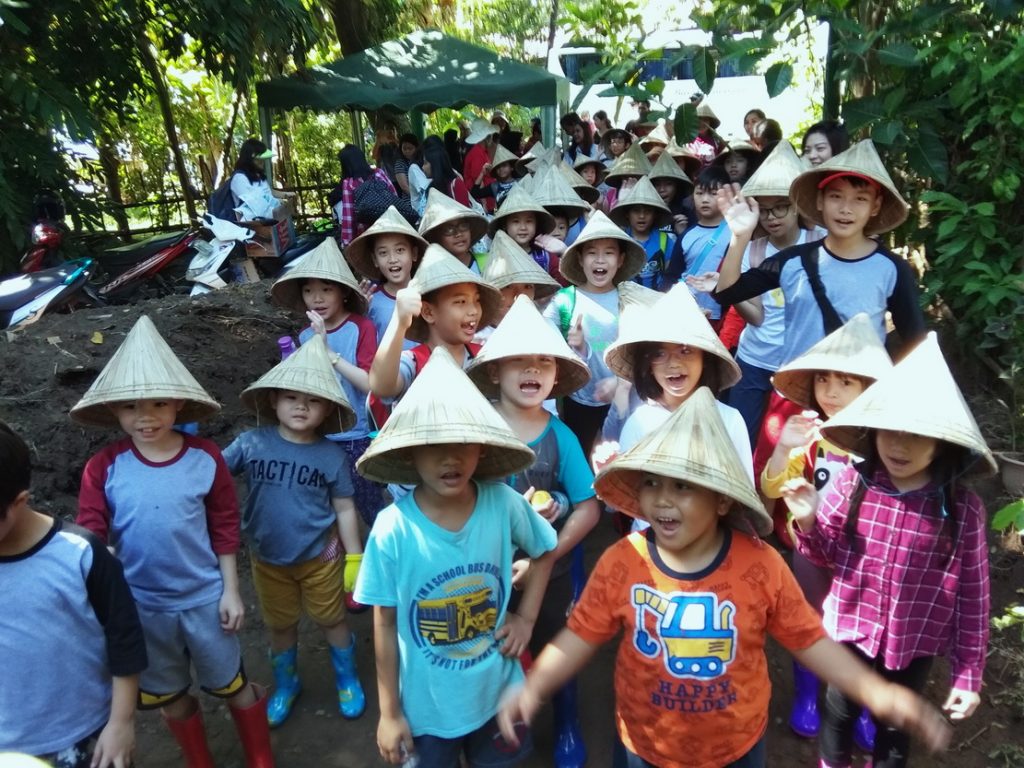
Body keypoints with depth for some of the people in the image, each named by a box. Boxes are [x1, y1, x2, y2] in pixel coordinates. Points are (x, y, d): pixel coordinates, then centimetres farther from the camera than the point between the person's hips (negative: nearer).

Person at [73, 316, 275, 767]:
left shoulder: (206, 458, -13)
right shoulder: (103, 469, -12)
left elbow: (224, 528, -6)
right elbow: (89, 538, -8)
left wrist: (231, 590, -4)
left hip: (204, 598, -1)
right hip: (141, 606, 2)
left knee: (234, 686, 17)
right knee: (170, 697, 23)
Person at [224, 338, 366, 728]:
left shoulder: (332, 456, -15)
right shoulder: (250, 443, -15)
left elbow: (345, 509, -7)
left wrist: (355, 558, -4)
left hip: (320, 557, -1)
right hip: (267, 559, 2)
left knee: (331, 620, 17)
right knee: (280, 626, 22)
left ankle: (347, 680, 43)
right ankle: (286, 684, 48)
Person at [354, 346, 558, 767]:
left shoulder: (504, 504, -19)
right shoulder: (392, 529, -23)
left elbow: (544, 552, 3)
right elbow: (385, 624, -11)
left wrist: (526, 616, -5)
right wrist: (389, 712, -4)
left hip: (497, 692, 2)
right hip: (427, 705, -1)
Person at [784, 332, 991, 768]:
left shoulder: (963, 509, -19)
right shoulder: (852, 484, -17)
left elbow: (972, 594, -10)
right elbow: (824, 557, -4)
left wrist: (968, 672, -5)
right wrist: (808, 522, -25)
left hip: (916, 645, -1)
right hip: (852, 631, 1)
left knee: (895, 732, 25)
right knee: (839, 715, 26)